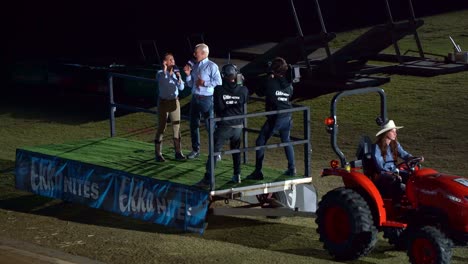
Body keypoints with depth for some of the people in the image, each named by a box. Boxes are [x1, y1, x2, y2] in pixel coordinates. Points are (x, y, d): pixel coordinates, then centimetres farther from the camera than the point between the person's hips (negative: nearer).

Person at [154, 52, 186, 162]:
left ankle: (178, 152, 12)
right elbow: (162, 81, -30)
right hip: (163, 102, -4)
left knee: (177, 126, 5)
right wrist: (164, 69, -41)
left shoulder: (176, 72, 3)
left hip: (174, 101, 4)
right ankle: (158, 153, 5)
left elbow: (181, 87, -4)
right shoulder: (160, 73, -9)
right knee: (161, 127, -2)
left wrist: (179, 77, -19)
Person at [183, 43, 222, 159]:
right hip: (195, 98, 7)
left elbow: (218, 82, -15)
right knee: (194, 124, 12)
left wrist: (205, 83, -19)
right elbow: (190, 84, 16)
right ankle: (195, 150, 24)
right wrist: (188, 74, 0)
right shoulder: (194, 66, 12)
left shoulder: (212, 66, -8)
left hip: (207, 99, -7)